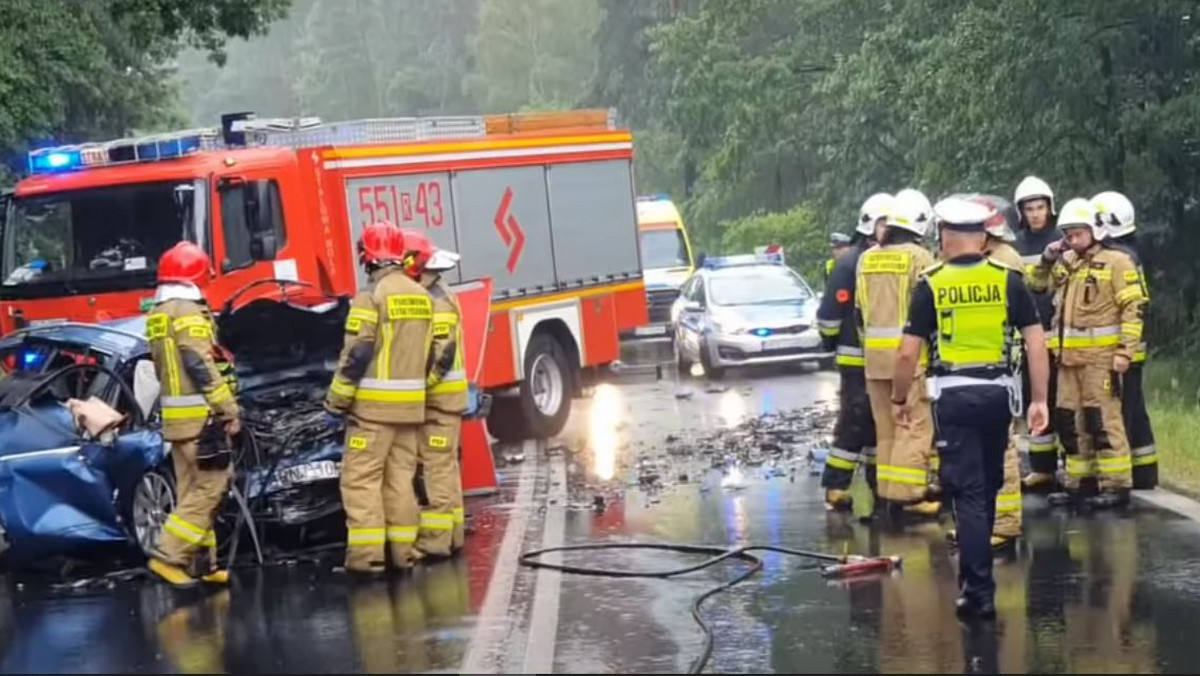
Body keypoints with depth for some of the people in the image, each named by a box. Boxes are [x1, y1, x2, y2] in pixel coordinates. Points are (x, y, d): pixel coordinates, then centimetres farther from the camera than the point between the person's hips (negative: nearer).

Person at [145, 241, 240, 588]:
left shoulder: (156, 316, 16)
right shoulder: (188, 312, -14)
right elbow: (202, 367, -20)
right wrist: (229, 409, -16)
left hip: (175, 415, 10)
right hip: (200, 415, -10)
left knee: (192, 492, 12)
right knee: (210, 487, -7)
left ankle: (202, 563, 13)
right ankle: (169, 555, -13)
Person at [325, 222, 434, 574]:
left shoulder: (373, 295, -13)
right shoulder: (422, 296, 10)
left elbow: (356, 353, -16)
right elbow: (430, 352, 14)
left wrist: (337, 399, -10)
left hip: (374, 403, -7)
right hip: (411, 403, 7)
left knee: (361, 477, -4)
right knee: (401, 477, 12)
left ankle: (366, 554, -9)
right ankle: (402, 551, 14)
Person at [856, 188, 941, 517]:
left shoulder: (867, 259, 10)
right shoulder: (919, 258, -9)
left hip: (874, 353, 6)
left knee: (885, 424, 14)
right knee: (915, 423, -4)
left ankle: (887, 488, 17)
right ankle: (908, 492, -9)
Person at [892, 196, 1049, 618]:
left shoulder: (931, 285, -4)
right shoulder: (1008, 280, 1)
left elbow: (908, 353, -4)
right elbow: (1036, 344, -2)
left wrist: (900, 398, 10)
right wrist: (1040, 399, 4)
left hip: (953, 395, -2)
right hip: (997, 392, 3)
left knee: (968, 492, -2)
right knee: (988, 485, 20)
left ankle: (979, 591, -8)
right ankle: (975, 565, 36)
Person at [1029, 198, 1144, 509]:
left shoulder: (1116, 262, -6)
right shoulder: (1065, 263, 15)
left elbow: (1133, 308, -10)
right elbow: (1036, 284, 28)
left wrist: (1125, 351, -16)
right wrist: (1047, 259, 10)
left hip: (1100, 355, -7)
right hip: (1069, 356, 7)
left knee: (1103, 419, -10)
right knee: (1069, 420, 10)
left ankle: (1116, 485, -6)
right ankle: (1077, 483, 20)